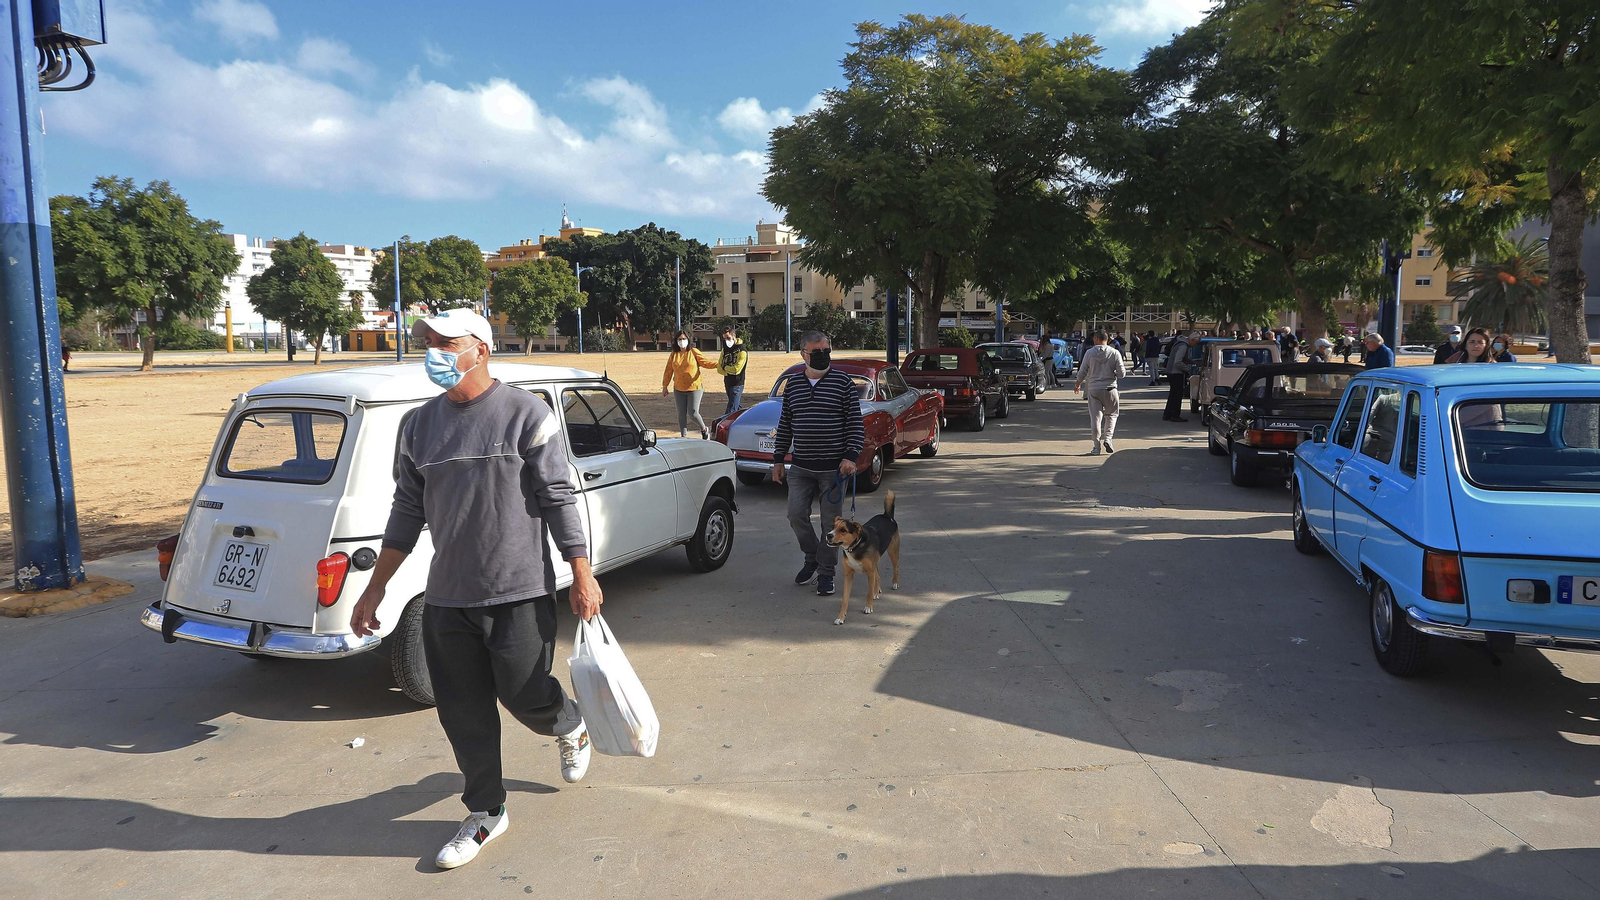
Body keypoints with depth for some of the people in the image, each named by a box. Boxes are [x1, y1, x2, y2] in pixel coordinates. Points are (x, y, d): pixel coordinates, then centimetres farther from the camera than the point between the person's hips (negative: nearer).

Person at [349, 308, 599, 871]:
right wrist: (375, 589, 13)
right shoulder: (419, 426, 7)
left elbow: (559, 501, -7)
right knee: (464, 715, 10)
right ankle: (486, 815, 29)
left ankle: (571, 729, 38)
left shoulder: (526, 414, -8)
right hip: (446, 598, 5)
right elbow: (407, 512, 14)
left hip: (520, 593, -5)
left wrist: (582, 577, -10)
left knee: (525, 696, 2)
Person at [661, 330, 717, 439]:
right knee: (681, 414, 6)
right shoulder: (673, 355, 7)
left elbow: (705, 362, -5)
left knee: (693, 413, -10)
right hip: (679, 390, 4)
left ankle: (704, 429, 17)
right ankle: (684, 436, 18)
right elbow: (668, 372, 10)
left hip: (694, 388, -3)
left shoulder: (694, 352, -1)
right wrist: (664, 387, 10)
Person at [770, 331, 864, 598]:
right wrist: (778, 460, 11)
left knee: (830, 521, 3)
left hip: (834, 467, -3)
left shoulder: (844, 382, -2)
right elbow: (785, 424, 14)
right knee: (796, 515, -1)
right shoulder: (792, 383, 9)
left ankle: (826, 572, 17)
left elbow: (855, 424, -4)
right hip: (801, 466, 3)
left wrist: (851, 456, -15)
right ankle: (812, 558, 24)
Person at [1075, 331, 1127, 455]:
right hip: (1110, 389, 0)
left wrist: (1078, 385, 19)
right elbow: (1121, 373, -6)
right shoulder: (1115, 353, -4)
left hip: (1094, 390, 0)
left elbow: (1082, 373, 1)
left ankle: (1096, 446, 1)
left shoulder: (1089, 353, -4)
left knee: (1095, 418, 3)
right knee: (1111, 415, 18)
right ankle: (1107, 438, 1)